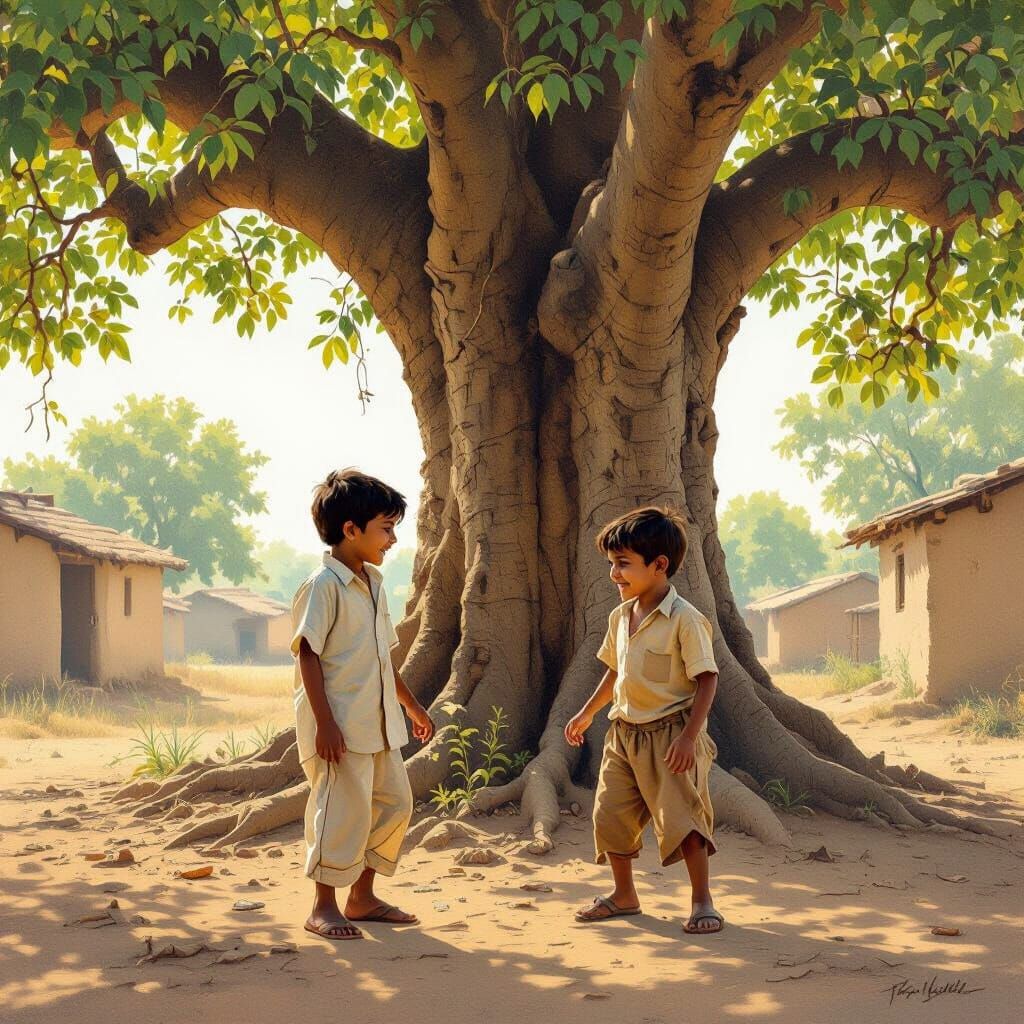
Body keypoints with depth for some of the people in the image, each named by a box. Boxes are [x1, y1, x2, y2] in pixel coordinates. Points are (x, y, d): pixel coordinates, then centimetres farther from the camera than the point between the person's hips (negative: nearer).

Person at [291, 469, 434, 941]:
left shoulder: (372, 585, 14)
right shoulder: (324, 586, -13)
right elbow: (308, 653, -17)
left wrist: (412, 705, 26)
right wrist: (325, 722, -23)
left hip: (377, 724, 9)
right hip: (340, 726, -9)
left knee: (394, 802, 12)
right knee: (343, 810, -6)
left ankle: (362, 897, 23)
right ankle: (324, 907, 7)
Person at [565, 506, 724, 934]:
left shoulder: (685, 619, -16)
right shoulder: (621, 617, 7)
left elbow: (706, 679, -17)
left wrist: (688, 737, -22)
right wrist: (586, 713, 23)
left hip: (670, 733, -7)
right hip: (625, 732, 8)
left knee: (683, 816, -8)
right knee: (611, 814, 8)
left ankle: (702, 901, 4)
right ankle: (624, 895, 24)